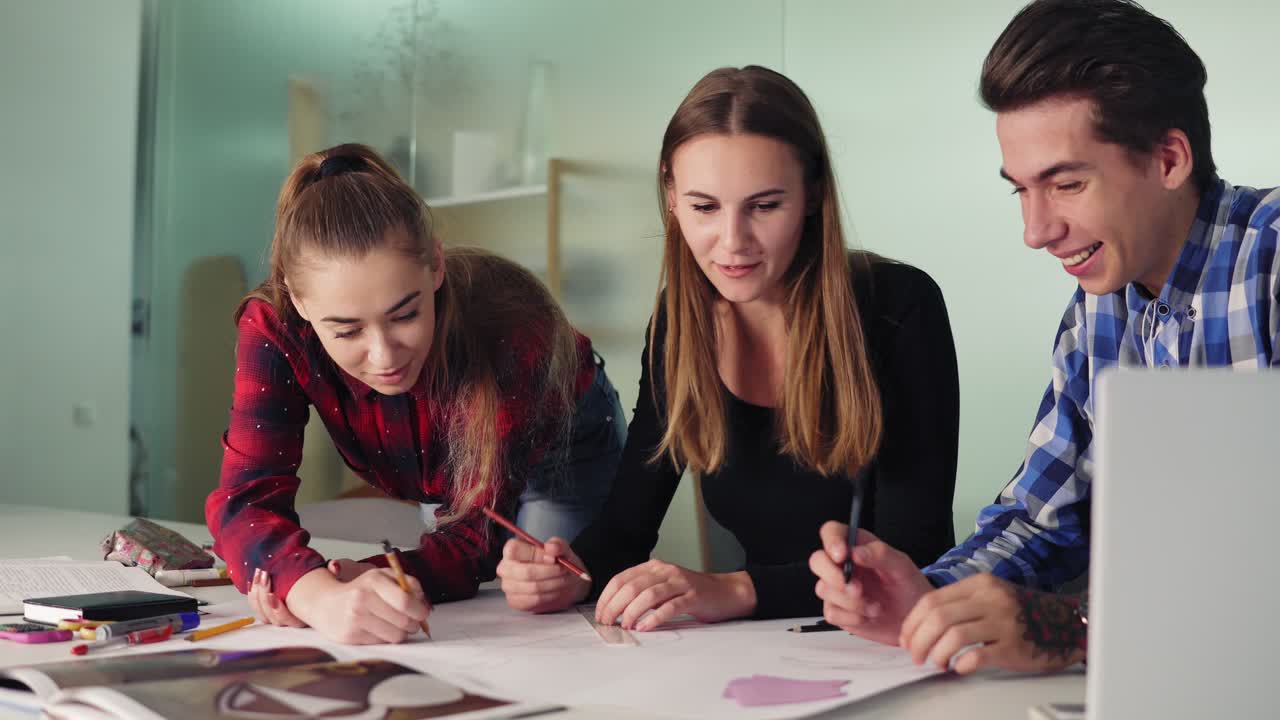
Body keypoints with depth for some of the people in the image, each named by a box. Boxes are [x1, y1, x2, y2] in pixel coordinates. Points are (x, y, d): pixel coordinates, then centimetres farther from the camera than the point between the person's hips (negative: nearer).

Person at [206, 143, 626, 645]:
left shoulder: (510, 329, -44)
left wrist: (365, 580, -59)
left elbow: (478, 534, -39)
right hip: (447, 481, 3)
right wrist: (322, 595, -64)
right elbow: (246, 499, -42)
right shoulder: (273, 326, -35)